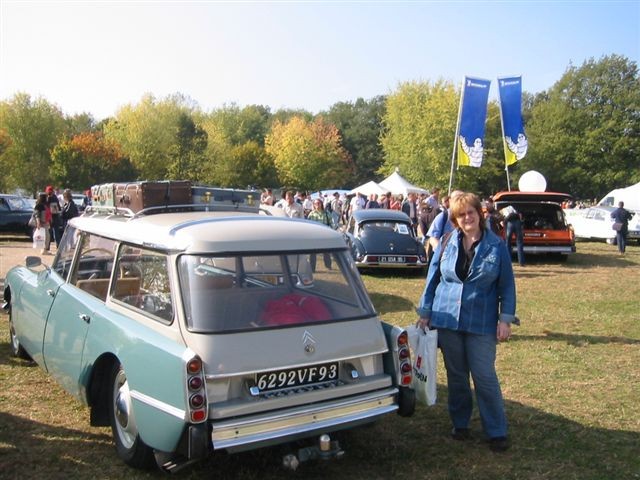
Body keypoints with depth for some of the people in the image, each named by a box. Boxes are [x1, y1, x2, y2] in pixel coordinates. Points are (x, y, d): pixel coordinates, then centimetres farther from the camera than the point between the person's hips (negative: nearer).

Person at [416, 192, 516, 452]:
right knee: (456, 375, 12)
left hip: (482, 322, -2)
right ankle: (460, 423, 27)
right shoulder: (447, 243, 2)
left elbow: (507, 284, 1)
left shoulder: (496, 245, -2)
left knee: (485, 377, -1)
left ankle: (497, 431, 13)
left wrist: (506, 319, -5)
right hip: (447, 319, 2)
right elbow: (433, 278, 7)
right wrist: (425, 312, 6)